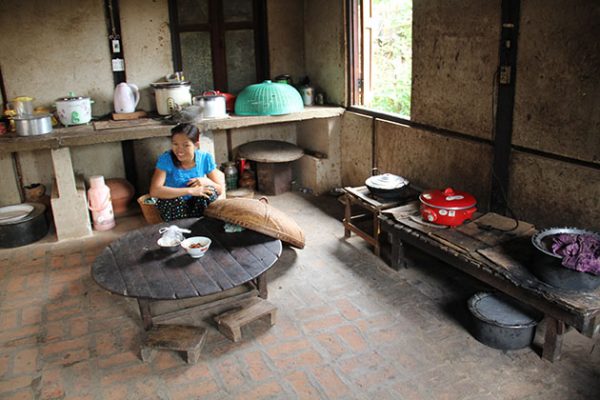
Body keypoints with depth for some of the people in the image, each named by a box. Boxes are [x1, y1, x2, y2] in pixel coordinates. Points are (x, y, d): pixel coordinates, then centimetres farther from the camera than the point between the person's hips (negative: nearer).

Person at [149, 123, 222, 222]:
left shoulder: (206, 158, -12)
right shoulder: (166, 159, -19)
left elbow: (219, 190, -4)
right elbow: (154, 191, -32)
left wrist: (207, 181, -27)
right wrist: (190, 190, -35)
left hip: (199, 207, 2)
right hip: (173, 209, -2)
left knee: (208, 189, -25)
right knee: (172, 198, -32)